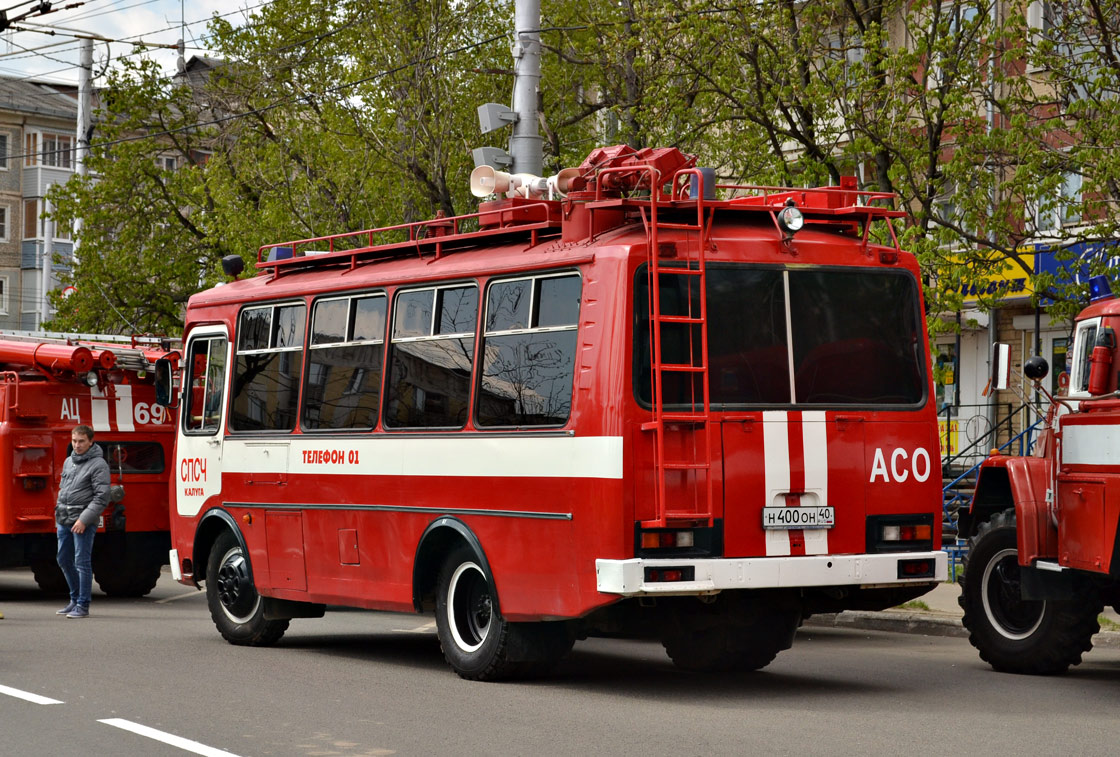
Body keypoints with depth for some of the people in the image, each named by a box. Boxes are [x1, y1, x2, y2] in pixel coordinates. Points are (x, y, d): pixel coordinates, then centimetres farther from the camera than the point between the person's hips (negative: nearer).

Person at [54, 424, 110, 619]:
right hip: (64, 520, 8)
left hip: (84, 521, -8)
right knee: (64, 560, 13)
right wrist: (60, 510, 14)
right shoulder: (69, 462, 14)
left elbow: (102, 497, -13)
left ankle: (83, 606, -2)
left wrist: (84, 520, -18)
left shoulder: (98, 464, -9)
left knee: (82, 562, -6)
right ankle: (75, 599, 27)